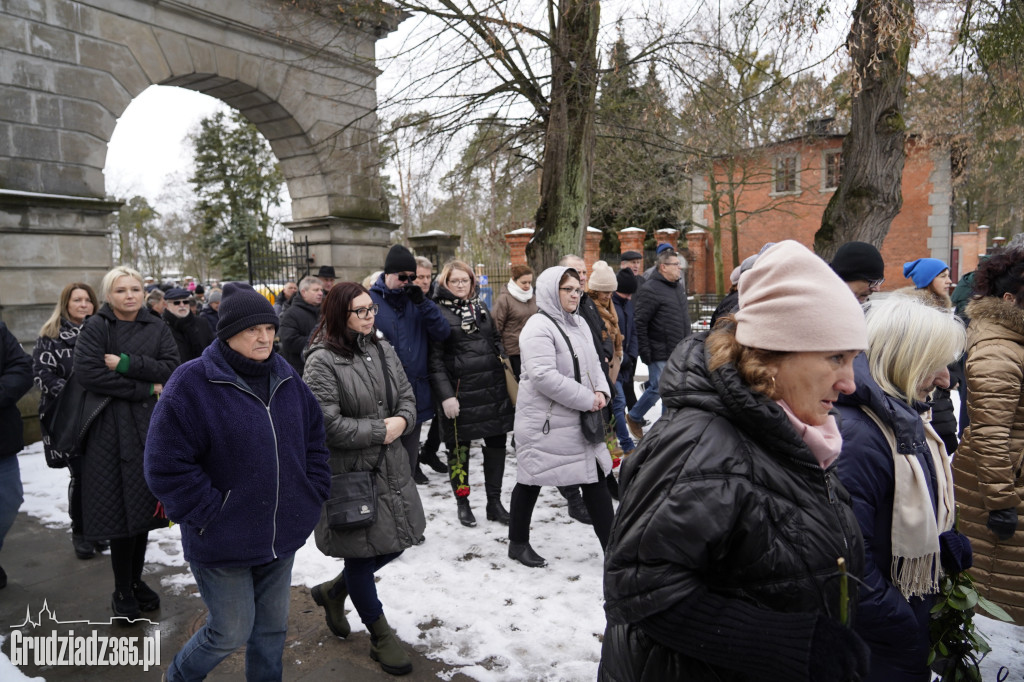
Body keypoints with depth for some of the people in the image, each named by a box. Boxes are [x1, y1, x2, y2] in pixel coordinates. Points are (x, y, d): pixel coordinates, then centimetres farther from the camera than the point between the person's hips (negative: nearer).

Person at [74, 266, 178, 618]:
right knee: (121, 510, 0)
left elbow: (170, 367, -4)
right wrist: (145, 389, -15)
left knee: (143, 507, 10)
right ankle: (122, 590, 16)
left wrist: (127, 364, -17)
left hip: (151, 426, 3)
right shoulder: (95, 327, -1)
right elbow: (87, 371, -15)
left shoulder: (157, 328, 8)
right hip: (111, 427, -3)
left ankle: (136, 580, 27)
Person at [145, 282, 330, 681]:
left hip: (282, 537, 6)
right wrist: (209, 513, -17)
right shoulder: (192, 384, -16)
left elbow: (314, 439, 13)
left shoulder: (285, 378, 4)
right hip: (223, 542, -5)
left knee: (272, 626, 18)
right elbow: (166, 466, -17)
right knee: (231, 632, 8)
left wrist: (312, 494, 5)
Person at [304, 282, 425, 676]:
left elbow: (407, 398, 11)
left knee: (395, 543, 16)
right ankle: (380, 636, 30)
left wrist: (401, 421, -11)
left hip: (390, 467, 7)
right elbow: (328, 425, -20)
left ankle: (334, 591, 42)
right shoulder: (322, 361, -15)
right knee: (361, 553, 9)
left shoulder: (382, 350, 6)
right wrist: (379, 430, -16)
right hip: (348, 471, -7)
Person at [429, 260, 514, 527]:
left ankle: (494, 502, 23)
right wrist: (445, 395, -16)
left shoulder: (481, 309, 15)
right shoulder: (438, 312, -4)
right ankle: (463, 503, 22)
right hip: (460, 392, -5)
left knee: (496, 444, 9)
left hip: (492, 388, 6)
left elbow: (497, 343, 21)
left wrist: (507, 379, 12)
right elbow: (435, 359, -9)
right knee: (459, 447, 5)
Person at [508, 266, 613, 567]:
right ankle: (518, 543, 25)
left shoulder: (579, 324, 11)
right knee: (531, 480, 7)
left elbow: (593, 363, 17)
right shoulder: (539, 327, -16)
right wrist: (586, 399, -20)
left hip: (579, 421, 8)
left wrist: (601, 391, -4)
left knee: (595, 476, 8)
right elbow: (544, 376, -26)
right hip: (544, 422, -8)